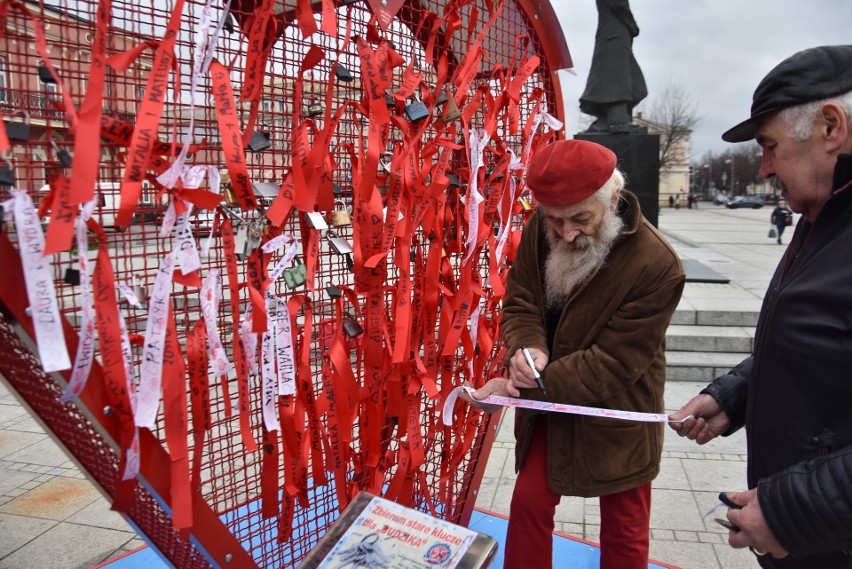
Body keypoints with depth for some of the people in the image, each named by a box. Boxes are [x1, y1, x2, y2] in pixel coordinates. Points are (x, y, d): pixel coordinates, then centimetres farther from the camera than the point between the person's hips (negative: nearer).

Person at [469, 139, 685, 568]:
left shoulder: (657, 267, -27)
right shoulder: (540, 230, -11)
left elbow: (613, 364, -25)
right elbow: (519, 303, -5)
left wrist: (525, 384, -29)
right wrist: (526, 348, -28)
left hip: (615, 417, -3)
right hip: (549, 406, 4)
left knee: (624, 531, 14)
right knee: (528, 501, 13)